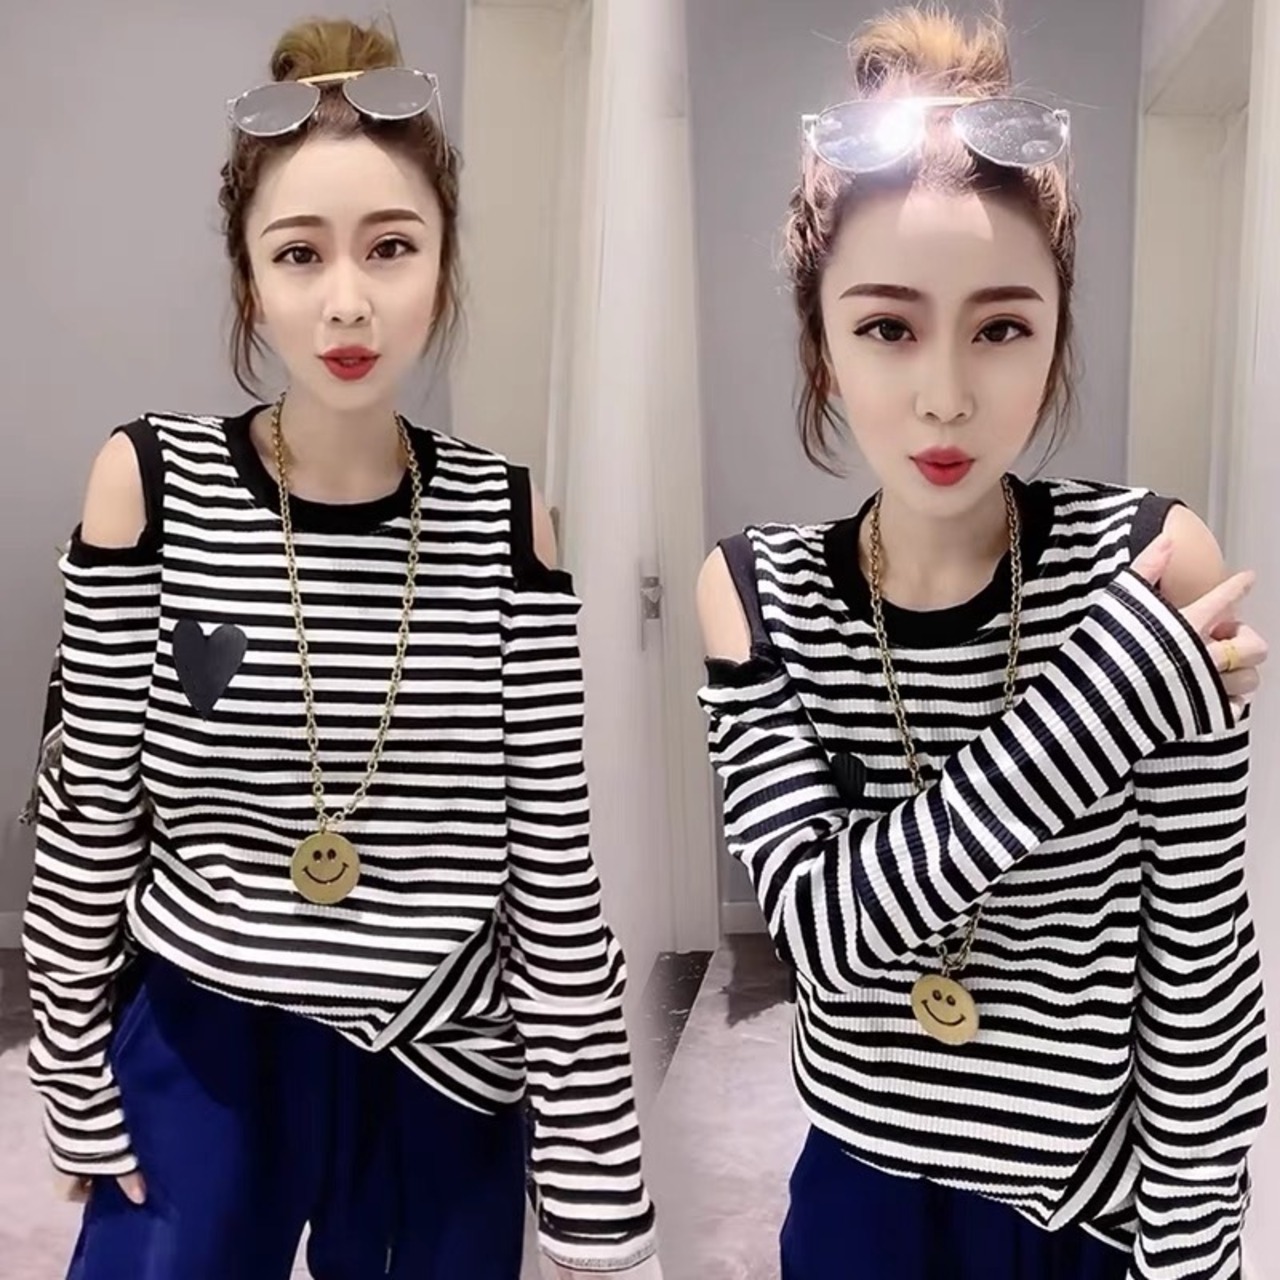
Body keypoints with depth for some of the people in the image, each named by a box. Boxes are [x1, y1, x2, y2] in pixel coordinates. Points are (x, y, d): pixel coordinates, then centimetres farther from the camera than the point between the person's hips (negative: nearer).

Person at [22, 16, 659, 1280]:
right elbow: (89, 821, -3)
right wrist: (76, 1086, 3)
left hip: (444, 1072, 1)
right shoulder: (151, 481, -11)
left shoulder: (504, 516, -9)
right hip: (199, 1057, 0)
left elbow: (554, 872, -7)